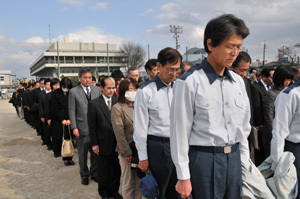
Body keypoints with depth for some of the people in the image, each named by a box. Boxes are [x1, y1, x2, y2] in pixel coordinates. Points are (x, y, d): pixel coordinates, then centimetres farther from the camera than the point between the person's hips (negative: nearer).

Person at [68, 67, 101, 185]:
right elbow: (72, 111, -3)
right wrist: (74, 127, -9)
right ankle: (84, 175, 29)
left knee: (95, 152, 12)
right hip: (82, 129, -2)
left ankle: (94, 173, 31)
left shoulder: (97, 90, 4)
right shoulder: (73, 92, -3)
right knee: (82, 154, 11)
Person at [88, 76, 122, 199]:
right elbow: (92, 126, -5)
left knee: (117, 169, 14)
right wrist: (94, 144, -6)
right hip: (104, 143, -2)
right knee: (104, 170, 14)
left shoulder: (118, 102, 1)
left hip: (117, 143, 3)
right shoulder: (94, 104, -7)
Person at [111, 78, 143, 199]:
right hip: (127, 151, -4)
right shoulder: (117, 108, -6)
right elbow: (119, 132, -10)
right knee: (128, 184, 8)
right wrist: (127, 152, -12)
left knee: (139, 182, 13)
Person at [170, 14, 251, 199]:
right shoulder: (190, 82, -13)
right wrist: (183, 177, -9)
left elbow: (244, 125, 14)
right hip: (204, 159, -6)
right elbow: (180, 131, -12)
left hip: (234, 158, 6)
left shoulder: (238, 82, 7)